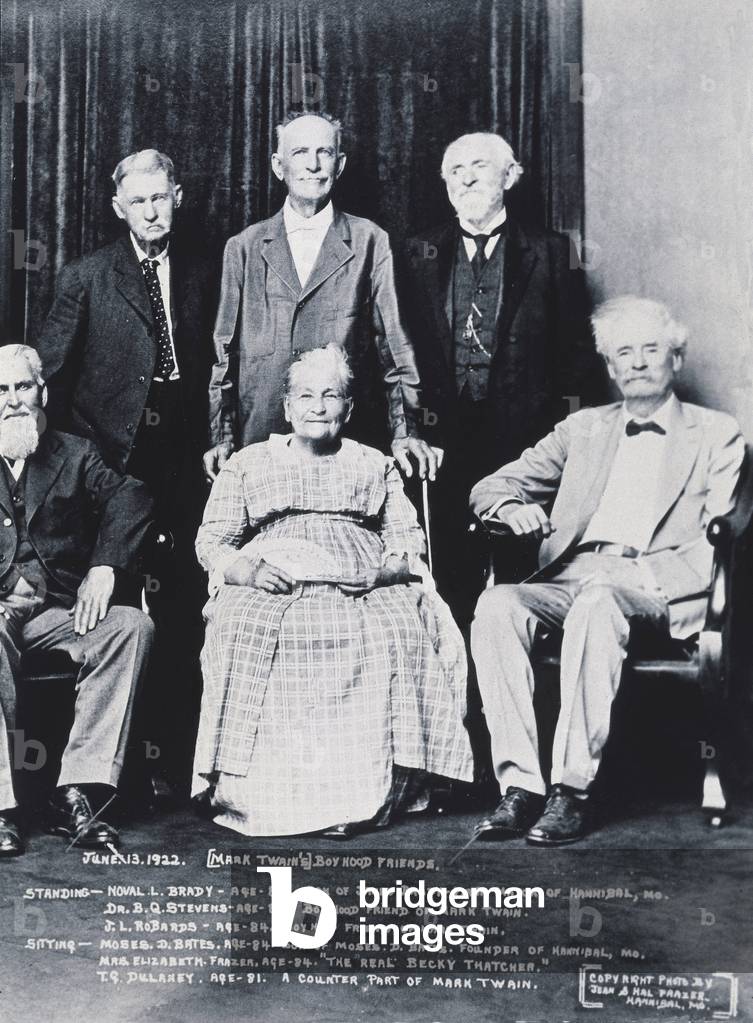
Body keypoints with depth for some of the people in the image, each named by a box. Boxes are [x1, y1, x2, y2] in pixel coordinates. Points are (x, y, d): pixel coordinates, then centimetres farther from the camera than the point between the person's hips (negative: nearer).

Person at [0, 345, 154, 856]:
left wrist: (103, 568, -15)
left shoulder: (75, 455, 17)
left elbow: (130, 497, 1)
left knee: (134, 626, -25)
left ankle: (76, 794, -26)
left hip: (58, 612, 2)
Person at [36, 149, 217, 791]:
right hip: (112, 455, -2)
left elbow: (211, 370, 11)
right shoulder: (85, 278, 4)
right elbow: (50, 375, 3)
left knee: (183, 606, 0)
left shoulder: (200, 276, 11)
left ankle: (179, 753, 10)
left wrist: (213, 442, 2)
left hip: (183, 455, 2)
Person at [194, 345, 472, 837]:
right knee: (239, 632, -34)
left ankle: (362, 795, -32)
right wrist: (245, 570, -7)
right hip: (268, 587, 0)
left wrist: (387, 569, -7)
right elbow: (211, 542, 15)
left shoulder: (376, 465, 26)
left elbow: (408, 537, 16)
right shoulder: (248, 464, 24)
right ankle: (249, 794, -29)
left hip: (363, 591, 0)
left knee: (397, 632, -33)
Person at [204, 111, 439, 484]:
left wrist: (405, 432, -8)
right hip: (260, 441, 1)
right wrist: (221, 438, 2)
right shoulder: (243, 248, 10)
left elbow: (395, 346, 2)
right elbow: (225, 354, 10)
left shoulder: (370, 241, 6)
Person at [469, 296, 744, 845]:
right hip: (571, 579, 4)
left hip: (657, 591, -3)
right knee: (496, 605, -28)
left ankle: (572, 790, -33)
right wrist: (512, 508, -4)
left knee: (597, 603, -37)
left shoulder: (717, 433, 15)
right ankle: (521, 785, -28)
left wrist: (645, 577, -16)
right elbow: (489, 488, 21)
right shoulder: (583, 429, 25)